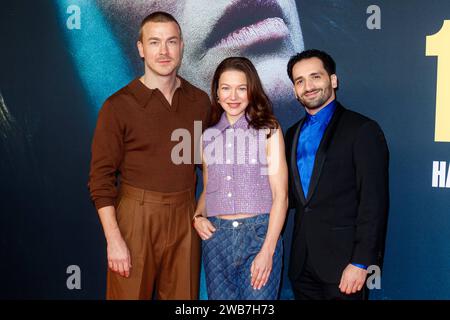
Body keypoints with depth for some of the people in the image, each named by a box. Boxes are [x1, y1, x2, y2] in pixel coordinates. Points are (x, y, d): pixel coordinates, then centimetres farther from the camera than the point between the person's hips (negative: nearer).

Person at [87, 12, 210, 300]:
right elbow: (101, 178, -7)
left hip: (185, 216, 3)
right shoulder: (119, 106, -7)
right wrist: (114, 240, -11)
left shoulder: (199, 101, 4)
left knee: (183, 295, 12)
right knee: (130, 293, 7)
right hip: (136, 217, -3)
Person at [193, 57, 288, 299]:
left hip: (259, 233, -3)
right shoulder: (208, 136, 10)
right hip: (216, 235, 3)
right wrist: (197, 217, -1)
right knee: (219, 297, 10)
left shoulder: (269, 131, -1)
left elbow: (280, 196, -4)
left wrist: (267, 251, -12)